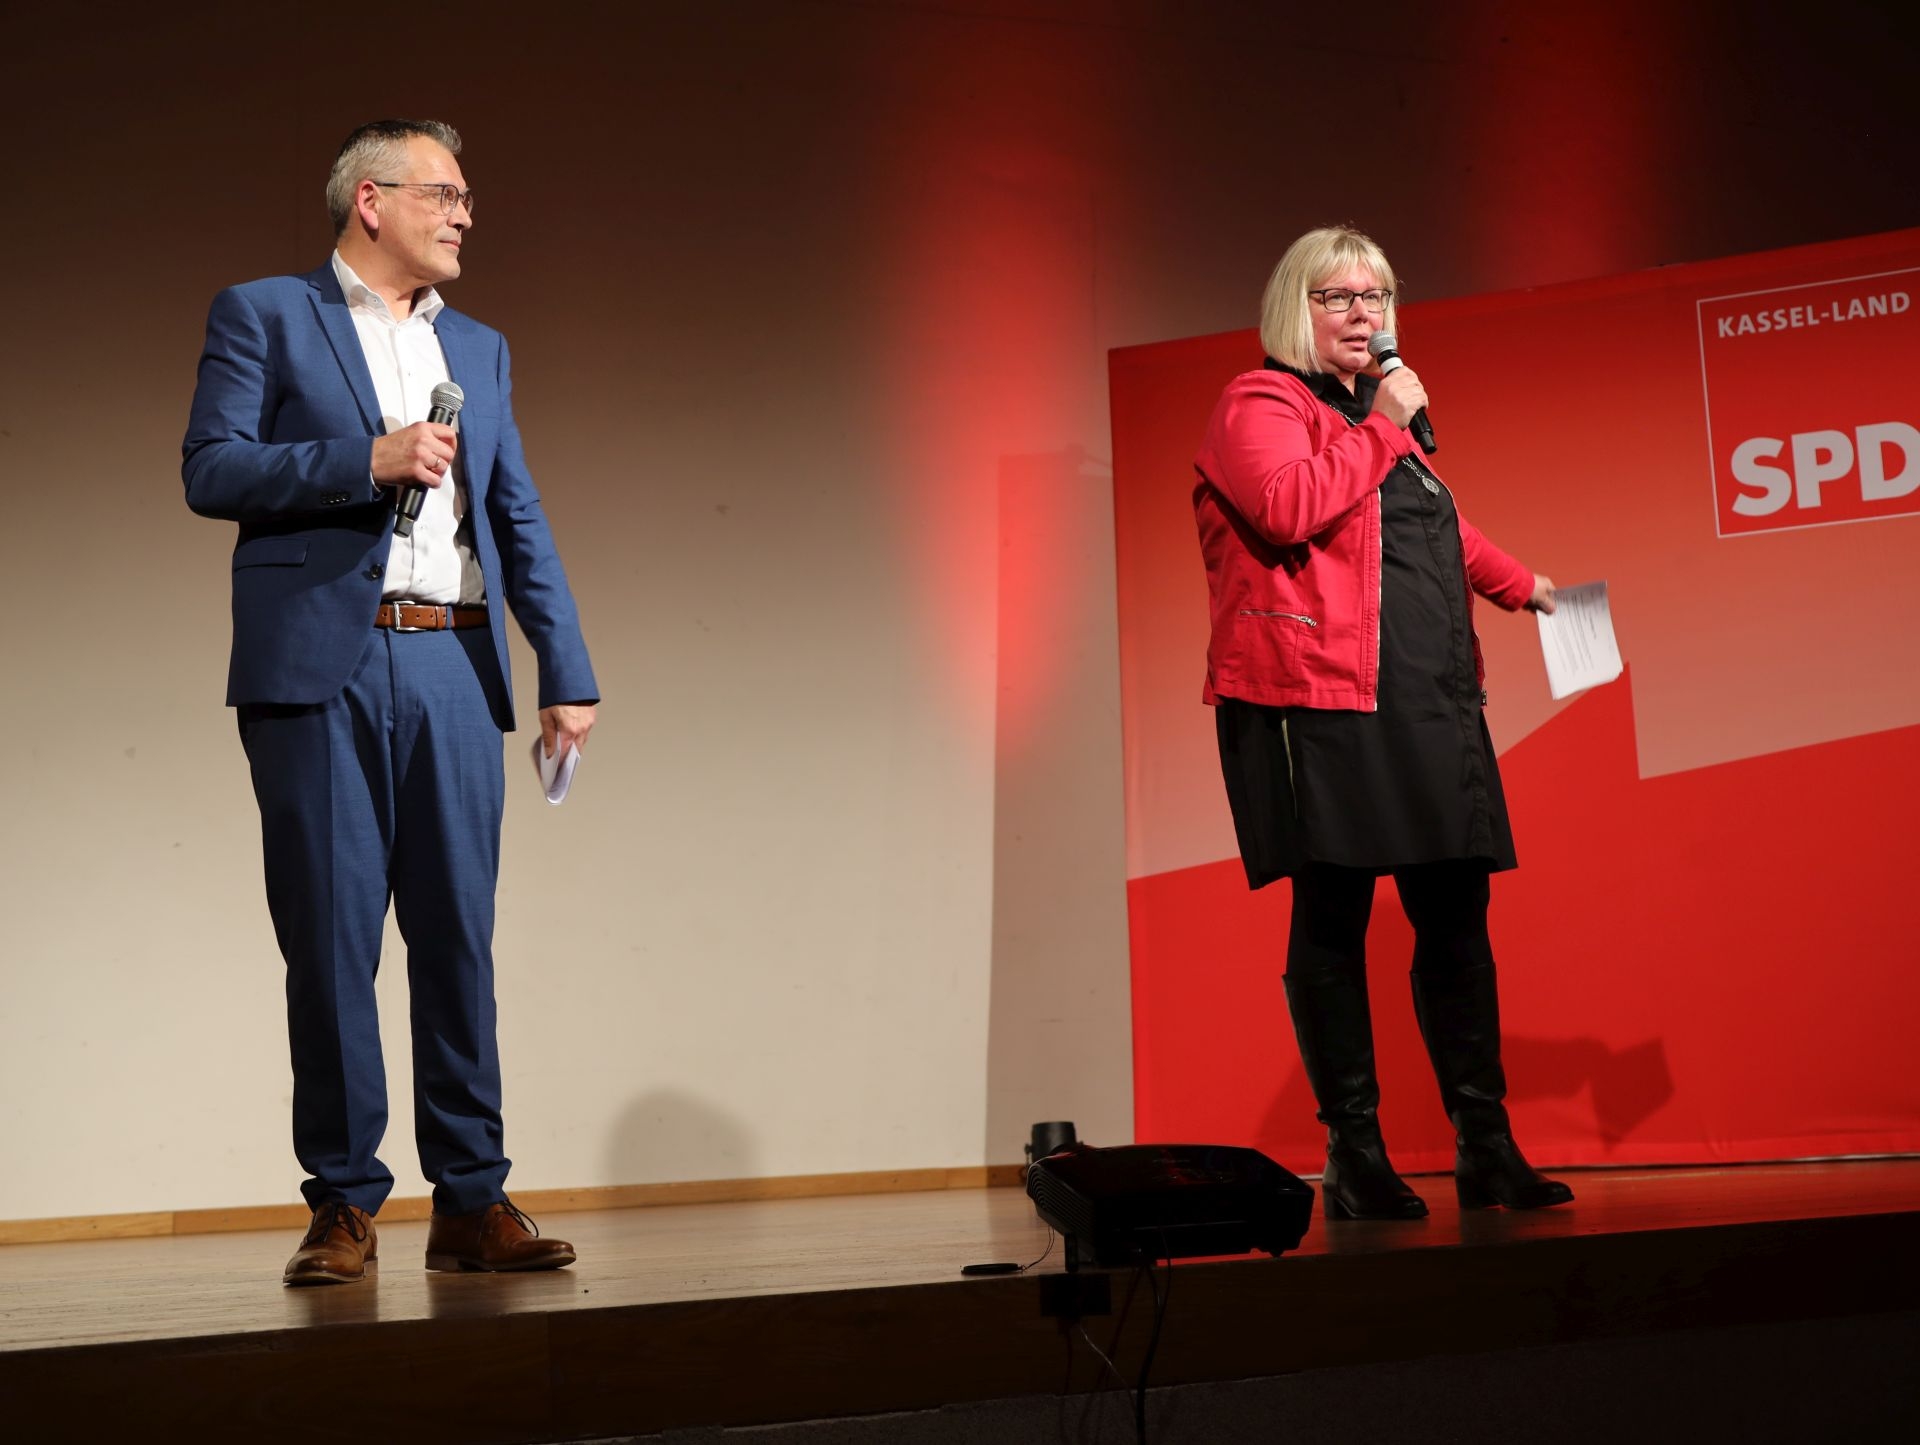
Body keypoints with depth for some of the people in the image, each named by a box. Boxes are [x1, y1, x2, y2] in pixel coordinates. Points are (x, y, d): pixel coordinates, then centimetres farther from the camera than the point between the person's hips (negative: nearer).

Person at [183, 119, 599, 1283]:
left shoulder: (480, 348, 21)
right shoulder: (264, 315, 8)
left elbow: (520, 522, 15)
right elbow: (210, 469, -3)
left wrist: (569, 677, 6)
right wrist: (365, 460, -13)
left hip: (451, 670, 4)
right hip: (321, 665, -4)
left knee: (459, 938, 3)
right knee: (331, 939, -1)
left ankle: (473, 1199, 10)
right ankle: (345, 1205, 9)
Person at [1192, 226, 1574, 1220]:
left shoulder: (1381, 409, 25)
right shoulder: (1260, 403, -1)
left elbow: (1438, 526, 41)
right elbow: (1288, 508, -22)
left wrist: (1519, 585, 49)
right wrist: (1384, 427, -11)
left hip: (1425, 706, 8)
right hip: (1319, 699, -8)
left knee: (1455, 915, 7)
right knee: (1332, 921, -4)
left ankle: (1485, 1147, 14)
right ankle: (1354, 1157, 4)